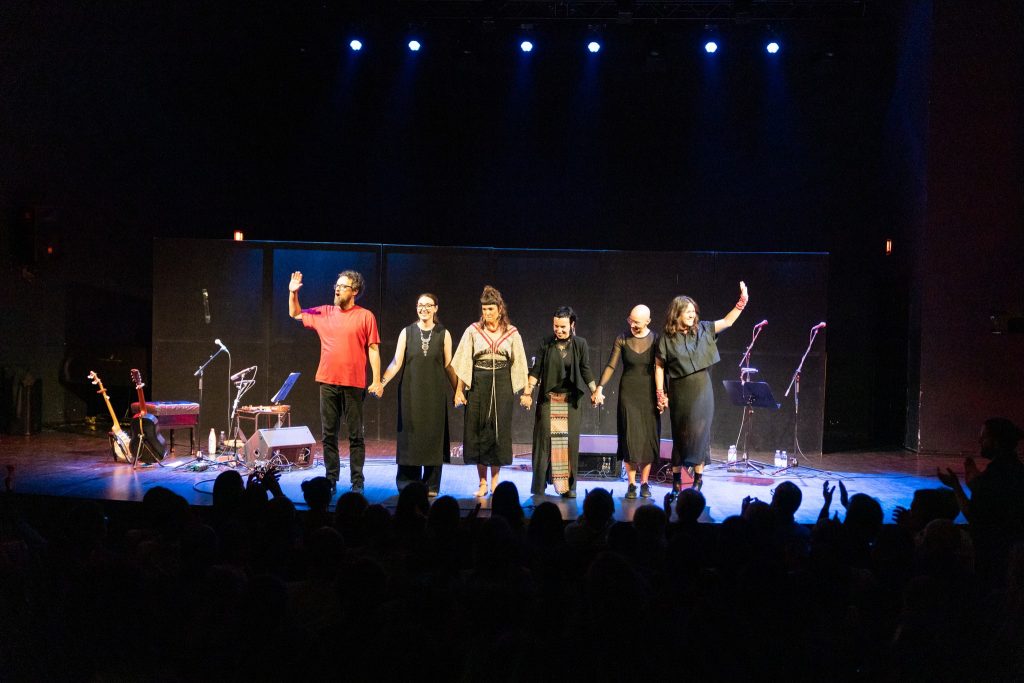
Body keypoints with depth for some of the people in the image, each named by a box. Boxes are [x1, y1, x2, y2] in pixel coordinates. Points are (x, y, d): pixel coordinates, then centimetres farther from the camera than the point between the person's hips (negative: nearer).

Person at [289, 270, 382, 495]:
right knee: (329, 434, 8)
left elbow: (373, 349, -2)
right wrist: (293, 292, 6)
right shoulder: (324, 313, 10)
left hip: (354, 384, -4)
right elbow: (295, 314, 23)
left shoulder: (365, 316, -2)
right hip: (328, 383, 4)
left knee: (355, 435, 2)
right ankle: (331, 479, 16)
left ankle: (357, 481, 8)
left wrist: (377, 380, -8)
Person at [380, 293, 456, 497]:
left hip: (435, 394, 0)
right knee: (410, 436, 1)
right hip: (411, 393, 0)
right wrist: (382, 382, -14)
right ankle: (409, 484, 10)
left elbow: (448, 365, 6)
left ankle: (431, 485, 11)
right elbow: (396, 362, -2)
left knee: (433, 436, 3)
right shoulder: (406, 333, 3)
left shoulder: (443, 334, 3)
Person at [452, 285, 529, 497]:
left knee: (499, 431, 2)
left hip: (502, 385, 0)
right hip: (478, 385, 0)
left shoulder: (511, 333, 3)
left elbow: (518, 363, 7)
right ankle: (482, 483, 10)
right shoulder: (473, 331, 1)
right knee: (478, 432, 1)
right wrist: (459, 390, -4)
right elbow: (464, 362, 1)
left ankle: (495, 481, 14)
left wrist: (523, 390, 3)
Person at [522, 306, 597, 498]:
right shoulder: (546, 344, 0)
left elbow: (585, 370, 6)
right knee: (545, 439, -3)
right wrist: (528, 392, -8)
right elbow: (536, 370, -1)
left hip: (570, 401, 0)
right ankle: (539, 486, 4)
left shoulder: (580, 344, 1)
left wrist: (595, 391, 3)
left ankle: (568, 485, 7)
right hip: (548, 399, 0)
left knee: (570, 440, 0)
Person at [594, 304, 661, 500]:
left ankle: (644, 483, 12)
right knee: (630, 438, -4)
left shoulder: (655, 339, -2)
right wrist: (600, 388, -10)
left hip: (649, 394, 0)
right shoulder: (622, 339, -1)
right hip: (628, 393, 0)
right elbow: (611, 366, -1)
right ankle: (631, 484, 3)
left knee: (649, 438, 2)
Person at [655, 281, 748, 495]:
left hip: (702, 390, 1)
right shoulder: (667, 339, -4)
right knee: (680, 433, 6)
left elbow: (727, 321, 3)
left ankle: (698, 477, 5)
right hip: (679, 391, -1)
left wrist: (742, 300, -8)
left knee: (699, 431, -2)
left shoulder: (702, 330, 3)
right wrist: (660, 394, -6)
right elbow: (659, 367, -2)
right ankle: (676, 478, 16)